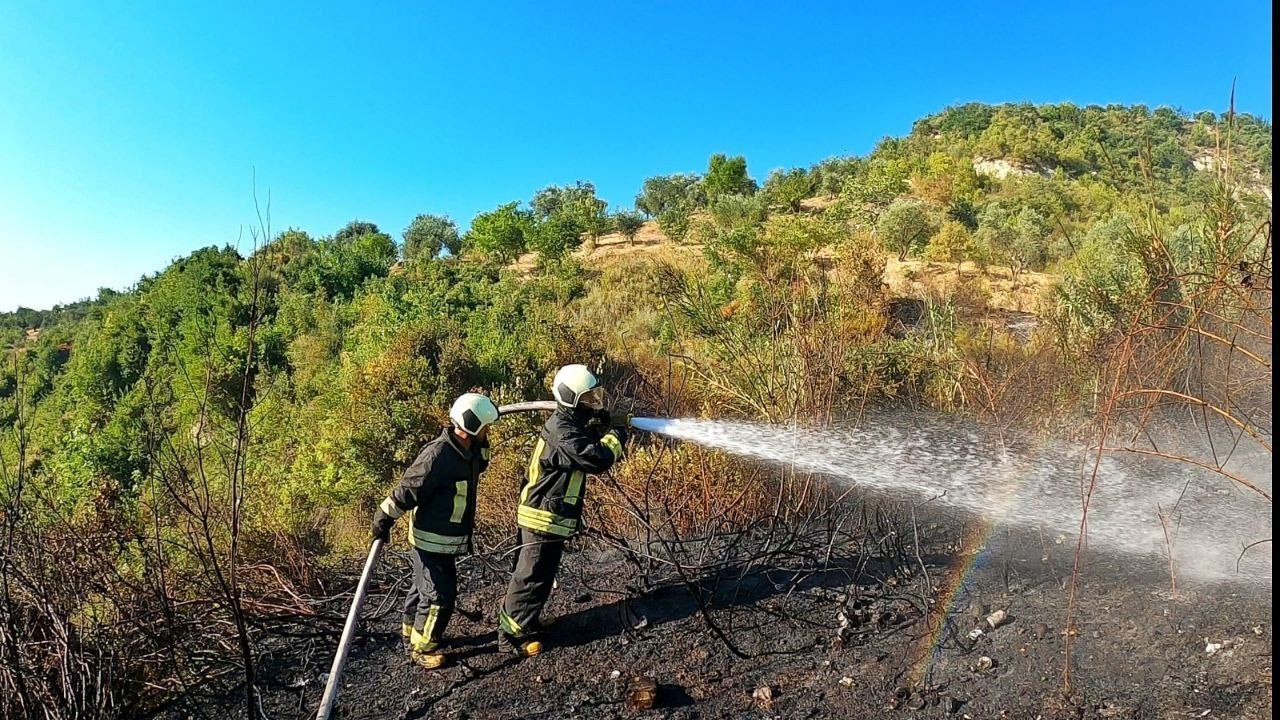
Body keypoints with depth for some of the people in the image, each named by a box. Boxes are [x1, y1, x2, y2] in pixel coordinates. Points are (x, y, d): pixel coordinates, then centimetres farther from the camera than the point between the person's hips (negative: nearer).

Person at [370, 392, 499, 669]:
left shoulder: (468, 452, 0)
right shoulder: (438, 455, -28)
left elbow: (477, 467, 24)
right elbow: (406, 490, -24)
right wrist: (383, 520, -18)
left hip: (448, 537, 9)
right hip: (432, 539, -9)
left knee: (425, 585, 24)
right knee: (439, 594, 0)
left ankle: (412, 629, 42)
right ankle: (422, 646, 18)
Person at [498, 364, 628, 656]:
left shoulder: (568, 424, 8)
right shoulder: (564, 433, -25)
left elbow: (590, 453, 17)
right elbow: (598, 459, -32)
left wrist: (601, 430, 1)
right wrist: (615, 436, -14)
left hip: (546, 514, 10)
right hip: (545, 516, -10)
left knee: (538, 572, 22)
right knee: (534, 575, 2)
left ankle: (513, 615, 37)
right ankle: (515, 630, 15)